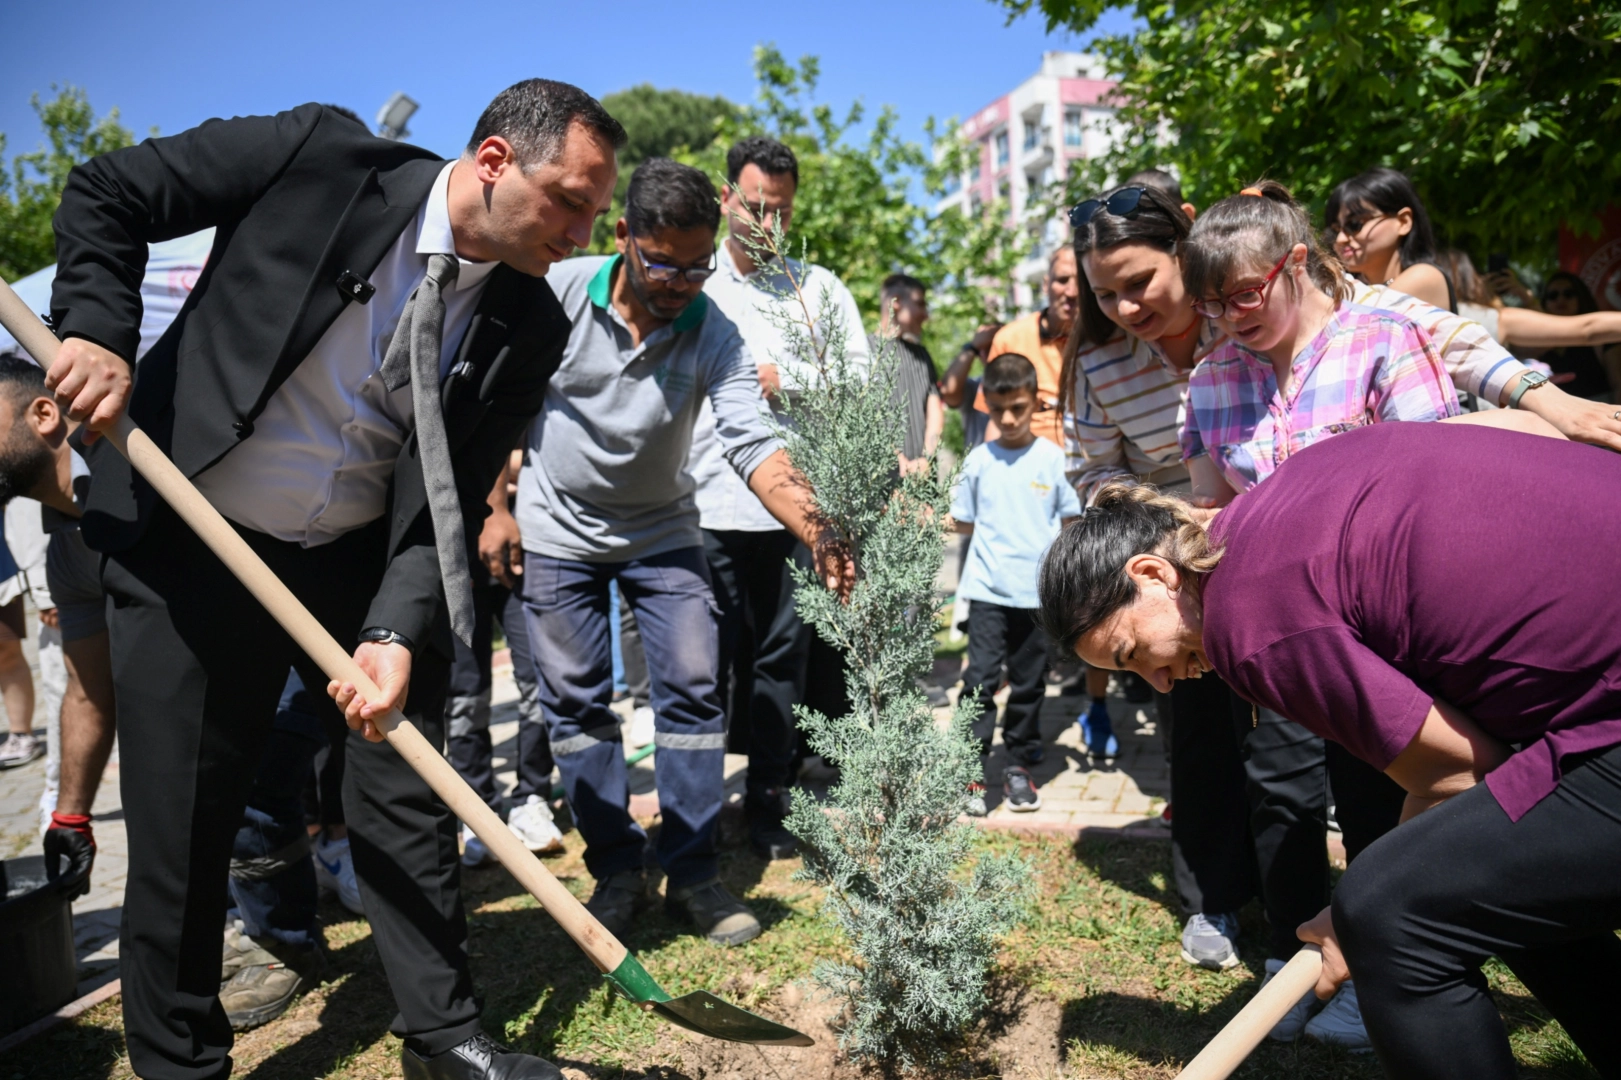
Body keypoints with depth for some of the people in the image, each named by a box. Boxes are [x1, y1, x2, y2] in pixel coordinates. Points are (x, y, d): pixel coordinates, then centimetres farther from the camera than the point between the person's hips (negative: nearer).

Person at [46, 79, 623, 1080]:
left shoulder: (529, 326, -7)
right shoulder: (323, 155, -15)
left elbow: (452, 497, -10)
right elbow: (104, 193, -4)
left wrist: (398, 631, -23)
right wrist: (98, 334, -18)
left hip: (359, 559, 3)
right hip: (187, 545, -2)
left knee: (407, 800, 7)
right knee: (181, 832, 6)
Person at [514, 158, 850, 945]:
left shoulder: (715, 334, -17)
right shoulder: (558, 291, -16)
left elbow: (752, 444, -29)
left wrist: (819, 534, -45)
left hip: (661, 532, 0)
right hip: (558, 531, 0)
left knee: (693, 690, -4)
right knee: (576, 701, 2)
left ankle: (692, 872, 10)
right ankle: (615, 871, 16)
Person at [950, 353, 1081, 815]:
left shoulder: (1053, 458, 1)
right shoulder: (979, 460, 2)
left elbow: (1070, 522, 5)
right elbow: (963, 523, 8)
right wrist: (998, 535, -5)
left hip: (1039, 592, 1)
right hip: (988, 590, 0)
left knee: (1028, 684, 10)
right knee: (980, 680, -4)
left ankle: (1019, 768, 24)